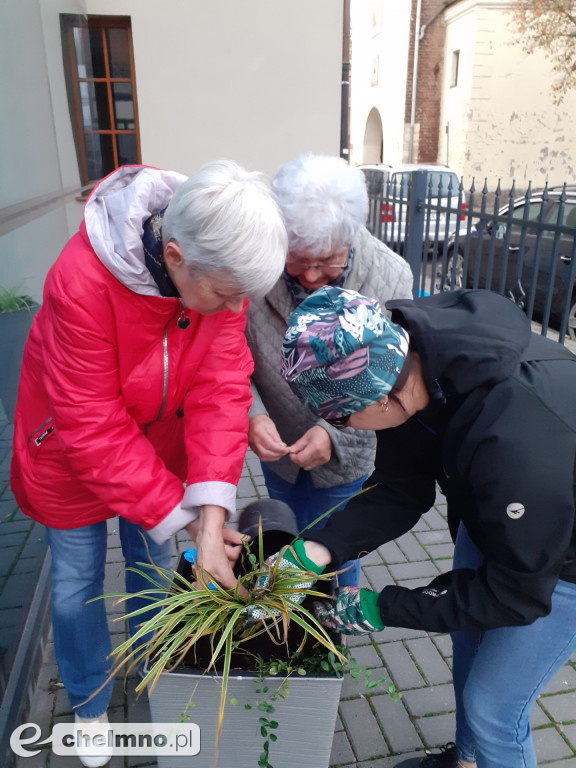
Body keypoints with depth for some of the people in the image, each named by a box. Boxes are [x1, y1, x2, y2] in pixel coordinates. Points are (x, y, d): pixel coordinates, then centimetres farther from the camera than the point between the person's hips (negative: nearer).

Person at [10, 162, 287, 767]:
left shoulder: (220, 272, -23)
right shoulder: (81, 282, -37)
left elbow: (222, 386, -25)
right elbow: (92, 429, -32)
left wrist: (212, 511, -33)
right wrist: (182, 516, -30)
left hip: (160, 442, 4)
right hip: (71, 451, -3)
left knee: (153, 561, 21)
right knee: (78, 579, 14)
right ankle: (88, 704, 44)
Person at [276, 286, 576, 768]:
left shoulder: (515, 443, -44)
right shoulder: (407, 350, -22)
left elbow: (515, 592, -27)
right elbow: (399, 492, -13)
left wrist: (383, 610, -23)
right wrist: (318, 550, -25)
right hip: (492, 517, 7)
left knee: (493, 708, 3)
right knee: (468, 642, 24)